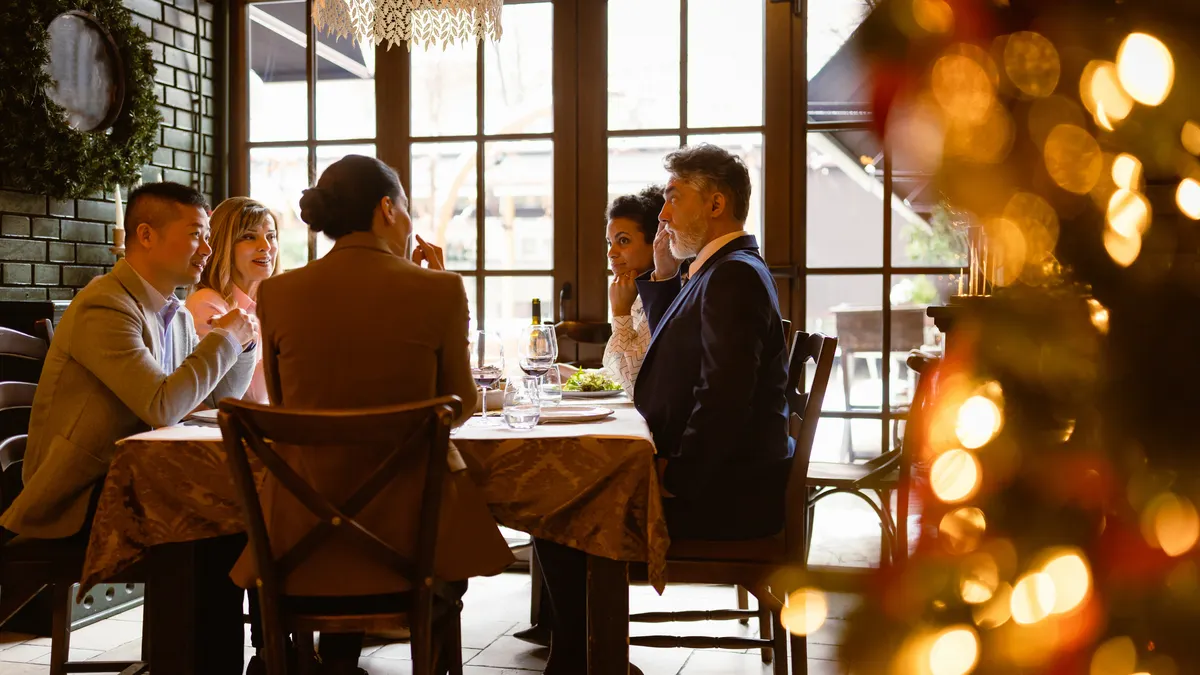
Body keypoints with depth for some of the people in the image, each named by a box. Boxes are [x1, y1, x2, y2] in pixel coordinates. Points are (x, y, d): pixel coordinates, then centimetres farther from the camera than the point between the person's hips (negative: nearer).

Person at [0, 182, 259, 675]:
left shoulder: (174, 313, 10)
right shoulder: (104, 307, -18)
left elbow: (220, 398, 16)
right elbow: (163, 405, -28)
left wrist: (244, 339, -1)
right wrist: (225, 338, -17)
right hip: (78, 500, -8)